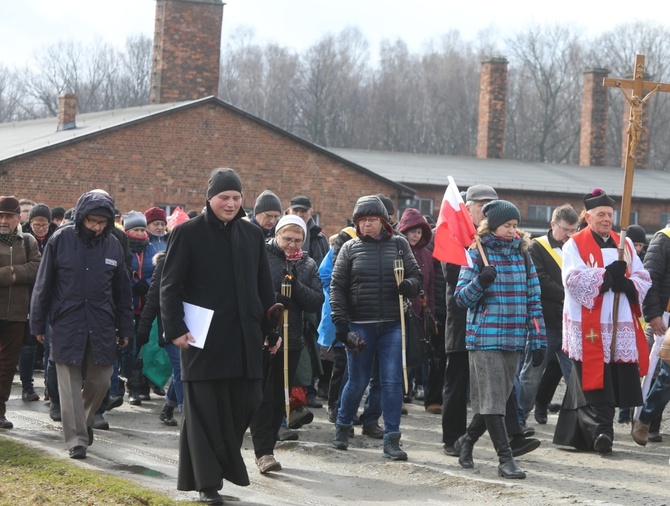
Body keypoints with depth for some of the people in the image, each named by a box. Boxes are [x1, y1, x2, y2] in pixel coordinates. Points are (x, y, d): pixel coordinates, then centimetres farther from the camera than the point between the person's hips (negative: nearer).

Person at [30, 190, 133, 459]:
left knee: (100, 382, 7)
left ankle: (84, 420, 33)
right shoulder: (60, 240, -5)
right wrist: (38, 324, 1)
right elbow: (43, 285, 1)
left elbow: (122, 291, 11)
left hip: (102, 326, 3)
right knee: (70, 385, -2)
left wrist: (125, 328, 11)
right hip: (67, 324, -3)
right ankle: (77, 439, 3)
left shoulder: (113, 245, 4)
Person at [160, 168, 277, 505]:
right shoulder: (188, 233, -2)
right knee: (204, 411, -1)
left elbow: (264, 287, 16)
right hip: (203, 339, -4)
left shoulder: (252, 234, 12)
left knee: (243, 407, 3)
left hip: (245, 339, 4)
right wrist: (175, 329, -12)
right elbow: (170, 285, -4)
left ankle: (226, 462, 23)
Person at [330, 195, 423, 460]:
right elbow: (337, 286, 1)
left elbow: (416, 275, 10)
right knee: (358, 381, 5)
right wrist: (340, 322, -8)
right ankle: (342, 427, 29)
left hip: (392, 325, 1)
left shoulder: (399, 244, 7)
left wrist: (409, 285, -14)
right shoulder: (350, 248, 4)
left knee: (392, 381, -4)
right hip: (360, 326, -1)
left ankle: (392, 439, -1)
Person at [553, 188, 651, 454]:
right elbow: (574, 280, -12)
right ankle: (600, 430, -14)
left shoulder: (624, 244, 17)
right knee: (595, 379, -11)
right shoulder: (575, 245, 2)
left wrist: (626, 283, -10)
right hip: (588, 325, -4)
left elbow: (644, 280, 11)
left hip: (621, 326, 4)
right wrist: (606, 275, -20)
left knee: (615, 379, 3)